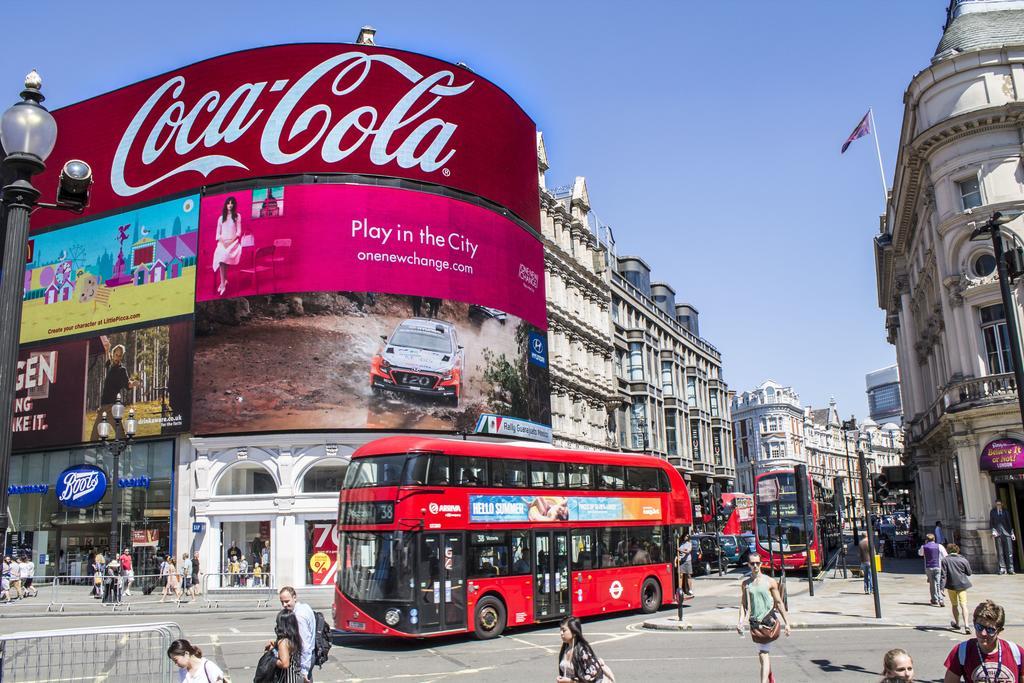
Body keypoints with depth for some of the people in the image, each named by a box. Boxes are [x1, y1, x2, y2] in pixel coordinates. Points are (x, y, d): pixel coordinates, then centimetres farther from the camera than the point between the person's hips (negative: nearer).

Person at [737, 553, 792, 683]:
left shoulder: (770, 582, -2)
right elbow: (743, 605, 6)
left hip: (768, 621, -3)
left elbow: (779, 603, 2)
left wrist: (787, 623, 1)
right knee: (763, 655, 14)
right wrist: (740, 622, -7)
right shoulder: (745, 584, 6)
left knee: (764, 655, -12)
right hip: (755, 623, 4)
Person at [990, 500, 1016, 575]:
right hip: (998, 533, -1)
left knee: (1009, 551, -3)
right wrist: (993, 530, -8)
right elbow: (991, 522, 7)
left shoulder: (1005, 512, 9)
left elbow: (1009, 522, 11)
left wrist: (1012, 532, 5)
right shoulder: (992, 512, 7)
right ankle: (1002, 568, 2)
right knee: (1000, 552, -1)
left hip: (1006, 532, 1)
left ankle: (1010, 568, 1)